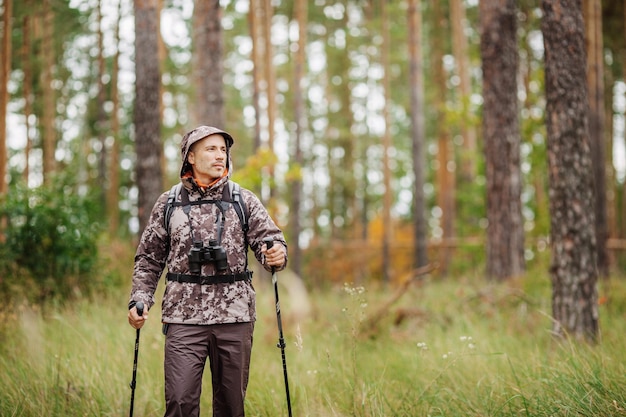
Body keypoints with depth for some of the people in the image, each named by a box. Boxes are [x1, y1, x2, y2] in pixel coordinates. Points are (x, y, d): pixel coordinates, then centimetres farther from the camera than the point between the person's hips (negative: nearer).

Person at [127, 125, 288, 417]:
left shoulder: (244, 201, 7)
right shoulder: (168, 204, 8)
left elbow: (269, 238, -1)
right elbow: (149, 258, 12)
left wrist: (276, 255, -24)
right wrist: (139, 300, 0)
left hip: (235, 316, 1)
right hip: (183, 317, -1)